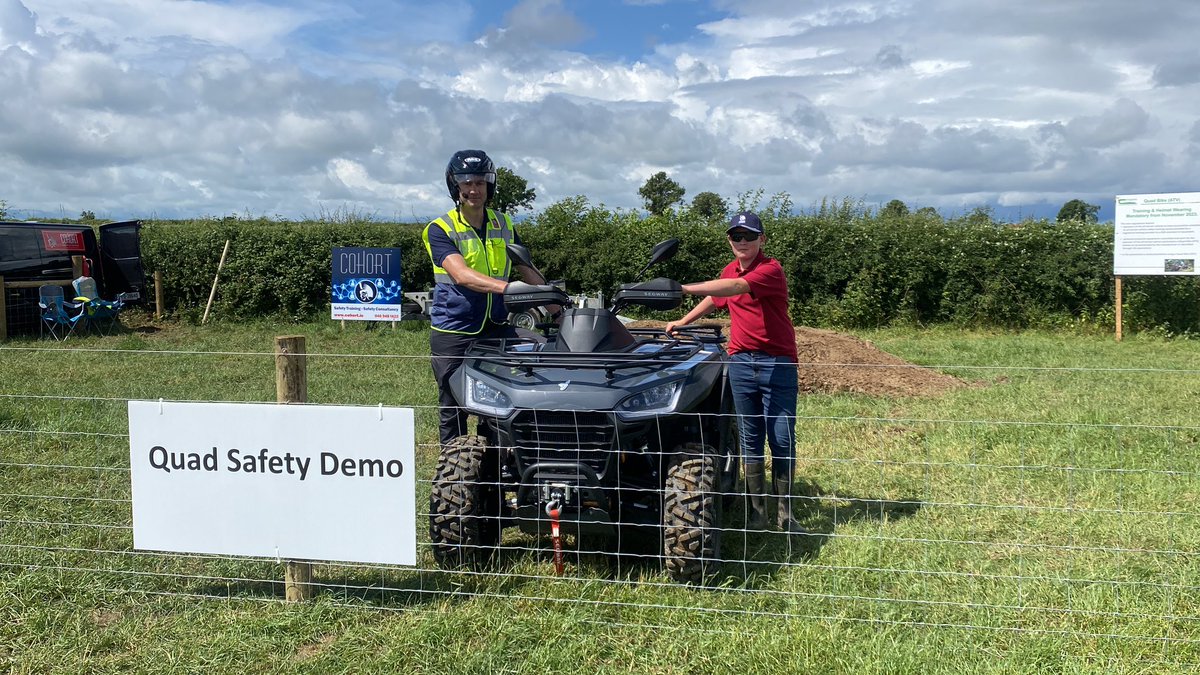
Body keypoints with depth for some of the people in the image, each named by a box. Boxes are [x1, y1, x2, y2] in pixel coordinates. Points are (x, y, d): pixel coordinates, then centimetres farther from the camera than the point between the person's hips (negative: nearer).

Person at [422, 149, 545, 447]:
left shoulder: (504, 224, 10)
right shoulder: (440, 229, -6)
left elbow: (526, 269, 15)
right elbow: (461, 275, -22)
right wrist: (507, 287, -36)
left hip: (499, 329, 4)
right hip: (453, 333, -4)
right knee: (453, 411, 5)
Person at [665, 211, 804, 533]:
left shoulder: (771, 269, -13)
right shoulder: (730, 270, 10)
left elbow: (736, 286, -30)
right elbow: (715, 298, 30)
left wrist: (685, 288, -36)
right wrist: (683, 321, 28)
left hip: (778, 361, -5)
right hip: (741, 361, 6)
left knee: (782, 440, -3)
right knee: (750, 440, 6)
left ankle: (784, 514, 6)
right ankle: (757, 512, 11)